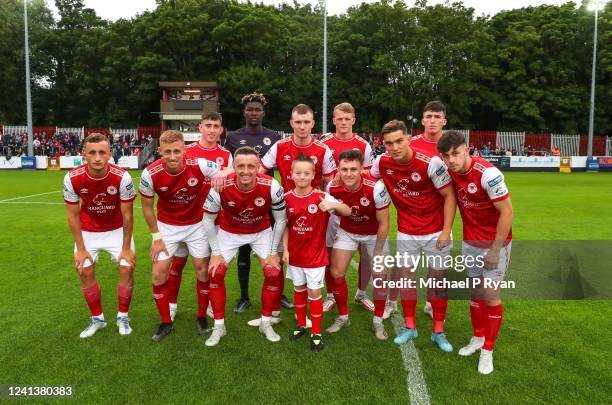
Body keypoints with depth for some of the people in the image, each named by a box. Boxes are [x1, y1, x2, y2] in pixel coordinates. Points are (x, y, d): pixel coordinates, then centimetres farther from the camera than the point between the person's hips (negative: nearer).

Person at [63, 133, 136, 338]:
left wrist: (126, 248, -13)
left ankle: (123, 317, 14)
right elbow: (73, 215, -10)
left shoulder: (122, 177, -28)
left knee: (127, 268, -7)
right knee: (85, 272, 1)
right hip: (88, 231, 2)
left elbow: (127, 215, -17)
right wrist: (80, 249, -8)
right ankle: (97, 318, 21)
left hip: (117, 230, -1)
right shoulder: (72, 178, -23)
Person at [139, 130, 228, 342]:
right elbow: (147, 207, -6)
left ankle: (202, 316, 26)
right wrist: (156, 237, -6)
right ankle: (166, 322, 19)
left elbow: (230, 172, -10)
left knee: (203, 269, 4)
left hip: (197, 224, 0)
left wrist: (221, 175, -34)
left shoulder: (200, 165, -27)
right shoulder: (150, 174, -23)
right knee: (158, 274, -1)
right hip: (166, 226, 1)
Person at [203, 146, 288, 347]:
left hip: (262, 232, 0)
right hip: (228, 232, 0)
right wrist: (216, 252, -9)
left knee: (274, 274, -9)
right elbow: (208, 220, -12)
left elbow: (281, 220, -12)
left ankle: (266, 323, 13)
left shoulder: (271, 187, -29)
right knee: (215, 273, -9)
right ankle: (219, 326, 11)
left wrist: (274, 252, -10)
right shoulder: (221, 187, -30)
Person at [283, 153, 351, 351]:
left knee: (314, 292, 4)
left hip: (316, 255, -3)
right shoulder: (287, 198, -6)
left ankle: (316, 333, 20)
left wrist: (333, 204, -39)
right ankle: (301, 325, 36)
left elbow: (348, 211, -19)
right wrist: (285, 250, 0)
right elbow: (285, 226, 4)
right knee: (299, 289, 18)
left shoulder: (321, 197, -15)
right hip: (295, 255, 3)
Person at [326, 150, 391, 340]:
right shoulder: (332, 188, -25)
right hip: (346, 232, 2)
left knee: (380, 276, -3)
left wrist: (377, 253, -15)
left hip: (373, 234, -2)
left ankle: (378, 321, 18)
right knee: (336, 274, -2)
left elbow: (383, 223, -21)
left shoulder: (376, 188, -33)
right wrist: (331, 235, -5)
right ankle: (343, 317, 19)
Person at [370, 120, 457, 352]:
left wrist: (446, 231, -14)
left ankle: (438, 332, 20)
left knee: (438, 278, 5)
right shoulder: (382, 163, -9)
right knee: (405, 277, 7)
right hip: (406, 233, 3)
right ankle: (410, 326, 25)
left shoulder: (430, 163, -21)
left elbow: (449, 196, -13)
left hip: (435, 232, -3)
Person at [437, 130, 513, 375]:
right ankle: (478, 338, 33)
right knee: (475, 291, 15)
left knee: (490, 295, -1)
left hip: (495, 243, -5)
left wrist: (495, 250, -17)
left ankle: (488, 350, 15)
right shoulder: (452, 171, -7)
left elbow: (507, 212, -22)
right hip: (470, 242, 6)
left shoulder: (487, 173, -26)